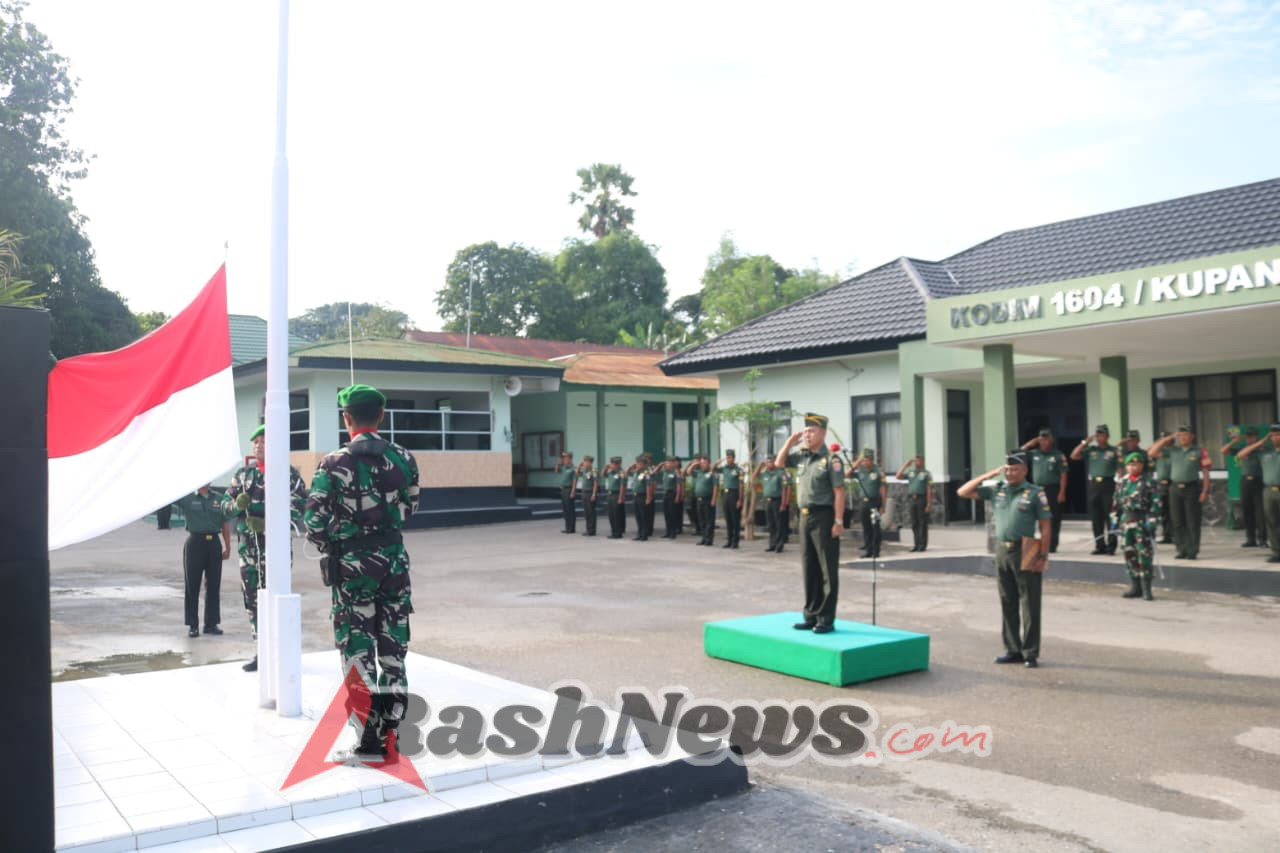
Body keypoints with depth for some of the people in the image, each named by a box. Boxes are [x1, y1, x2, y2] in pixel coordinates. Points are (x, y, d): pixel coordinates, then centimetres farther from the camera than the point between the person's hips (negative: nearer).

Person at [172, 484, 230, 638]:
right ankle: (192, 625, 8)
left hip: (214, 544, 3)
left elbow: (225, 524, 12)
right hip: (195, 543, -3)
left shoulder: (218, 499, 10)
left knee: (214, 586, 6)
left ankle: (211, 623, 14)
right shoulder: (186, 498, 2)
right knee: (192, 586, 2)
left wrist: (227, 547, 7)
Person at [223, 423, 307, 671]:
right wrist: (237, 504, -10)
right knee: (252, 598, 9)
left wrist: (268, 523, -17)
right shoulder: (243, 474, 13)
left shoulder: (289, 473, -2)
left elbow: (300, 506, -10)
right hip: (248, 546, 5)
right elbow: (225, 503, 14)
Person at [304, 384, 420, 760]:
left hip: (353, 561, -4)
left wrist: (330, 546, 8)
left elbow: (314, 521, -12)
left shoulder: (335, 464, -11)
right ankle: (391, 731, 17)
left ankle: (372, 738, 6)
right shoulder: (404, 458, 0)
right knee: (393, 645, 11)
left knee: (358, 647, 4)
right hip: (395, 556, 4)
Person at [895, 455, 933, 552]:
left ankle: (922, 544, 1)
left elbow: (929, 490, -6)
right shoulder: (910, 472, 15)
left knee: (923, 523, -3)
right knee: (914, 523, 7)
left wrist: (929, 504, -13)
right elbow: (898, 476, 6)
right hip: (912, 499, 5)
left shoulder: (926, 473, -1)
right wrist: (905, 465, 4)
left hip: (922, 499, -5)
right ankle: (916, 544, 13)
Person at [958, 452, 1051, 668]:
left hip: (1025, 553, -5)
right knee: (1008, 605, 10)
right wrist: (987, 476, 3)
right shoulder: (996, 490, 9)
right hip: (1002, 551, 5)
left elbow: (1046, 526, -4)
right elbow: (963, 492, 10)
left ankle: (1031, 653, 6)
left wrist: (1042, 556, -11)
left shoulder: (1035, 493, -3)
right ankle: (1013, 650, 20)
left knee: (1030, 606, -1)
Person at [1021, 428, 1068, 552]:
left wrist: (1062, 492, -13)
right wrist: (1031, 443, 4)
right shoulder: (1034, 454, 9)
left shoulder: (1058, 455, -3)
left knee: (1054, 518, -1)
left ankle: (1052, 545, 5)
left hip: (1052, 489, -4)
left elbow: (1063, 475, -6)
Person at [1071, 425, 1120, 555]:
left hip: (1108, 485, -3)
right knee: (1096, 518, 6)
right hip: (1093, 485, 3)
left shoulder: (1114, 451, 5)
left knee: (1110, 517, -3)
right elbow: (1074, 456, 2)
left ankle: (1111, 545, 1)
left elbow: (1119, 470, 1)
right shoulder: (1090, 450, 12)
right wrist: (1085, 442, 0)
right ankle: (1099, 546, 12)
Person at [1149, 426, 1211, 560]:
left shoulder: (1199, 451, 0)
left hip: (1191, 488, -3)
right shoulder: (1172, 450, 8)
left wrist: (1205, 491, -7)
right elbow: (1153, 452, 3)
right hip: (1175, 488, 3)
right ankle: (1182, 550, 14)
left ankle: (1192, 551, 5)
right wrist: (1167, 439, 0)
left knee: (1193, 522, -1)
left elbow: (1205, 472, 0)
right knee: (1177, 522, 6)